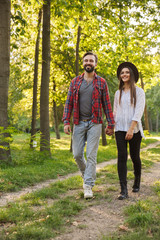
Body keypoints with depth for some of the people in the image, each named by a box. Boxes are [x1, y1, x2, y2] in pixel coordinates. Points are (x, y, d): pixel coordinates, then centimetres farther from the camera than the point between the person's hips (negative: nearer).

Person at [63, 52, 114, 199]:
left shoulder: (101, 83, 4)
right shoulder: (75, 82, 9)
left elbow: (107, 104, 5)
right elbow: (69, 102, 7)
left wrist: (111, 124, 2)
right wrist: (66, 122, -2)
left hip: (94, 123, -2)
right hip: (79, 123, 2)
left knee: (91, 155, -6)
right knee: (77, 154, 4)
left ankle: (88, 186, 0)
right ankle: (86, 174, 31)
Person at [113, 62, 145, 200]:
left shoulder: (139, 92, 0)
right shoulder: (118, 93, 13)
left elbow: (138, 112, -10)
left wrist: (131, 129, -18)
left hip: (134, 129, -3)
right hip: (120, 129, 3)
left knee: (134, 157, 6)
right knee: (122, 156, -8)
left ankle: (137, 183, 31)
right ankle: (124, 190, -9)